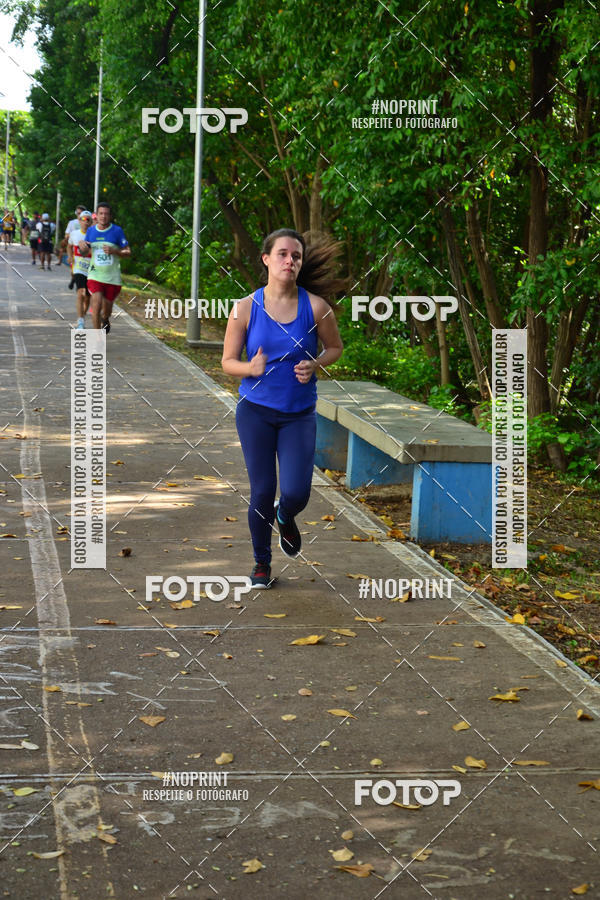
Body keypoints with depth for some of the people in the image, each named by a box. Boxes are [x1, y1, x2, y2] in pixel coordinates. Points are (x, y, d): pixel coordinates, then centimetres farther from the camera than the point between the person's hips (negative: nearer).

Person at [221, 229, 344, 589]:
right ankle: (262, 562, 25)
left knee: (297, 493, -8)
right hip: (256, 411, 0)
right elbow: (228, 361, 1)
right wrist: (251, 368, -21)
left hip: (299, 414, 0)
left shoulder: (315, 307, -7)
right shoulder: (246, 308, -7)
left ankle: (285, 519, 31)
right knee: (263, 491, 2)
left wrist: (314, 365, -11)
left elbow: (335, 347, 9)